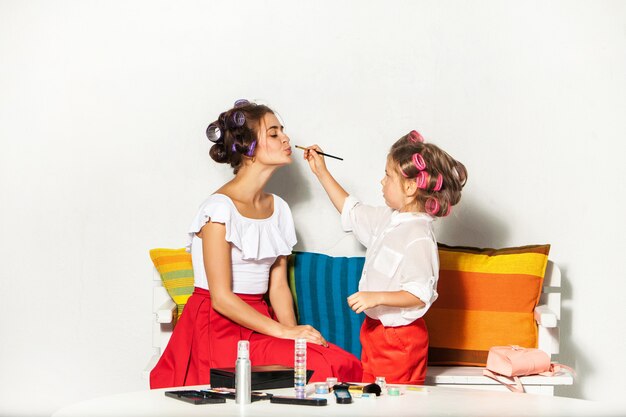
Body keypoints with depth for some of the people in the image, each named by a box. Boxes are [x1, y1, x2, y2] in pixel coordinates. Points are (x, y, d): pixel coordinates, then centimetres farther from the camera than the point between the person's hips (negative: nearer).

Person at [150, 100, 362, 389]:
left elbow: (278, 284, 9)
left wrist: (293, 329, -9)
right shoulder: (220, 208, -12)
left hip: (258, 322, 7)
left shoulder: (278, 208, 12)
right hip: (218, 329, -7)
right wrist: (285, 331, -18)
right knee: (317, 367, -26)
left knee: (344, 365, -17)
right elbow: (221, 297, -16)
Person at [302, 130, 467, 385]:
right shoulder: (388, 220, 6)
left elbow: (420, 294, -26)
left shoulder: (419, 237, -23)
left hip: (400, 338, -10)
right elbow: (351, 211, 23)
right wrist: (321, 172, 24)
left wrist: (377, 297, -31)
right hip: (375, 329, 10)